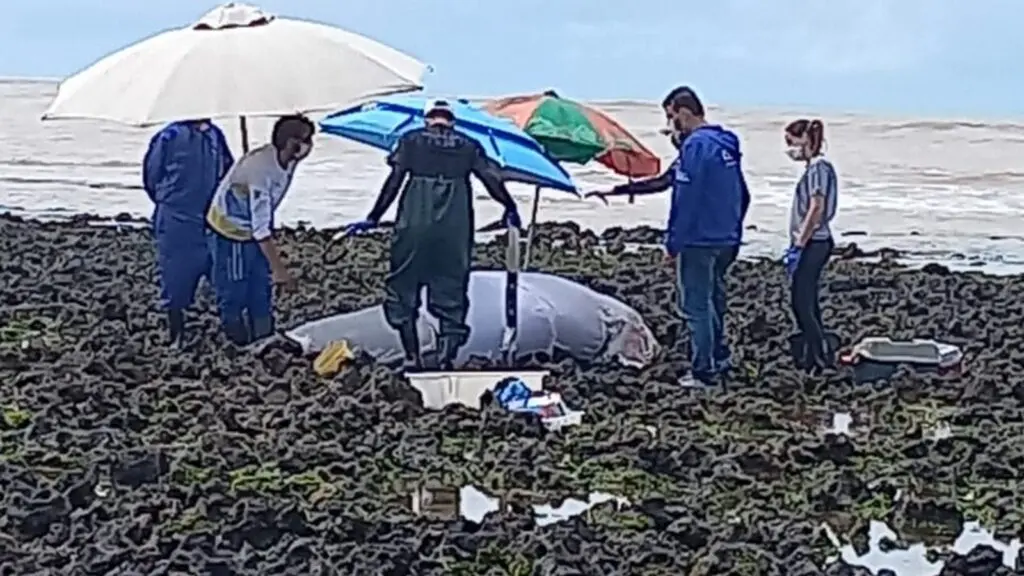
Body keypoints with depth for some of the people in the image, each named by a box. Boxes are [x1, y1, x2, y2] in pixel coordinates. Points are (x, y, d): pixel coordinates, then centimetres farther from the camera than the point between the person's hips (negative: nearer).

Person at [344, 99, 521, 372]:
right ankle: (446, 358, -1)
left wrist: (373, 218, 0)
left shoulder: (411, 141, 7)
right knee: (450, 296, 9)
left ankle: (412, 359, 6)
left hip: (413, 229, -1)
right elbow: (493, 181, 7)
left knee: (403, 293, 10)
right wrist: (511, 210, 23)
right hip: (455, 233, 1)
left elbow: (394, 181, -2)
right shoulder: (469, 147, 11)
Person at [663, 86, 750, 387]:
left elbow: (685, 200, -20)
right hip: (725, 241, 9)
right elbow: (743, 196, 17)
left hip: (698, 241, -9)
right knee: (714, 301, 20)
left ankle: (704, 371, 2)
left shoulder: (696, 145, -17)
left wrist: (673, 243, -15)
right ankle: (721, 358, 28)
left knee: (696, 306, -1)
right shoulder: (727, 145, 11)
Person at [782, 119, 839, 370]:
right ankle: (813, 357, 18)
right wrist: (798, 244, 17)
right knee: (806, 304, 13)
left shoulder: (819, 166, -14)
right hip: (811, 243, 10)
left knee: (802, 304, -7)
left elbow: (816, 209, -20)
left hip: (812, 243, -10)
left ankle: (822, 356, -3)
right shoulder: (813, 167, 14)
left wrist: (799, 245, -20)